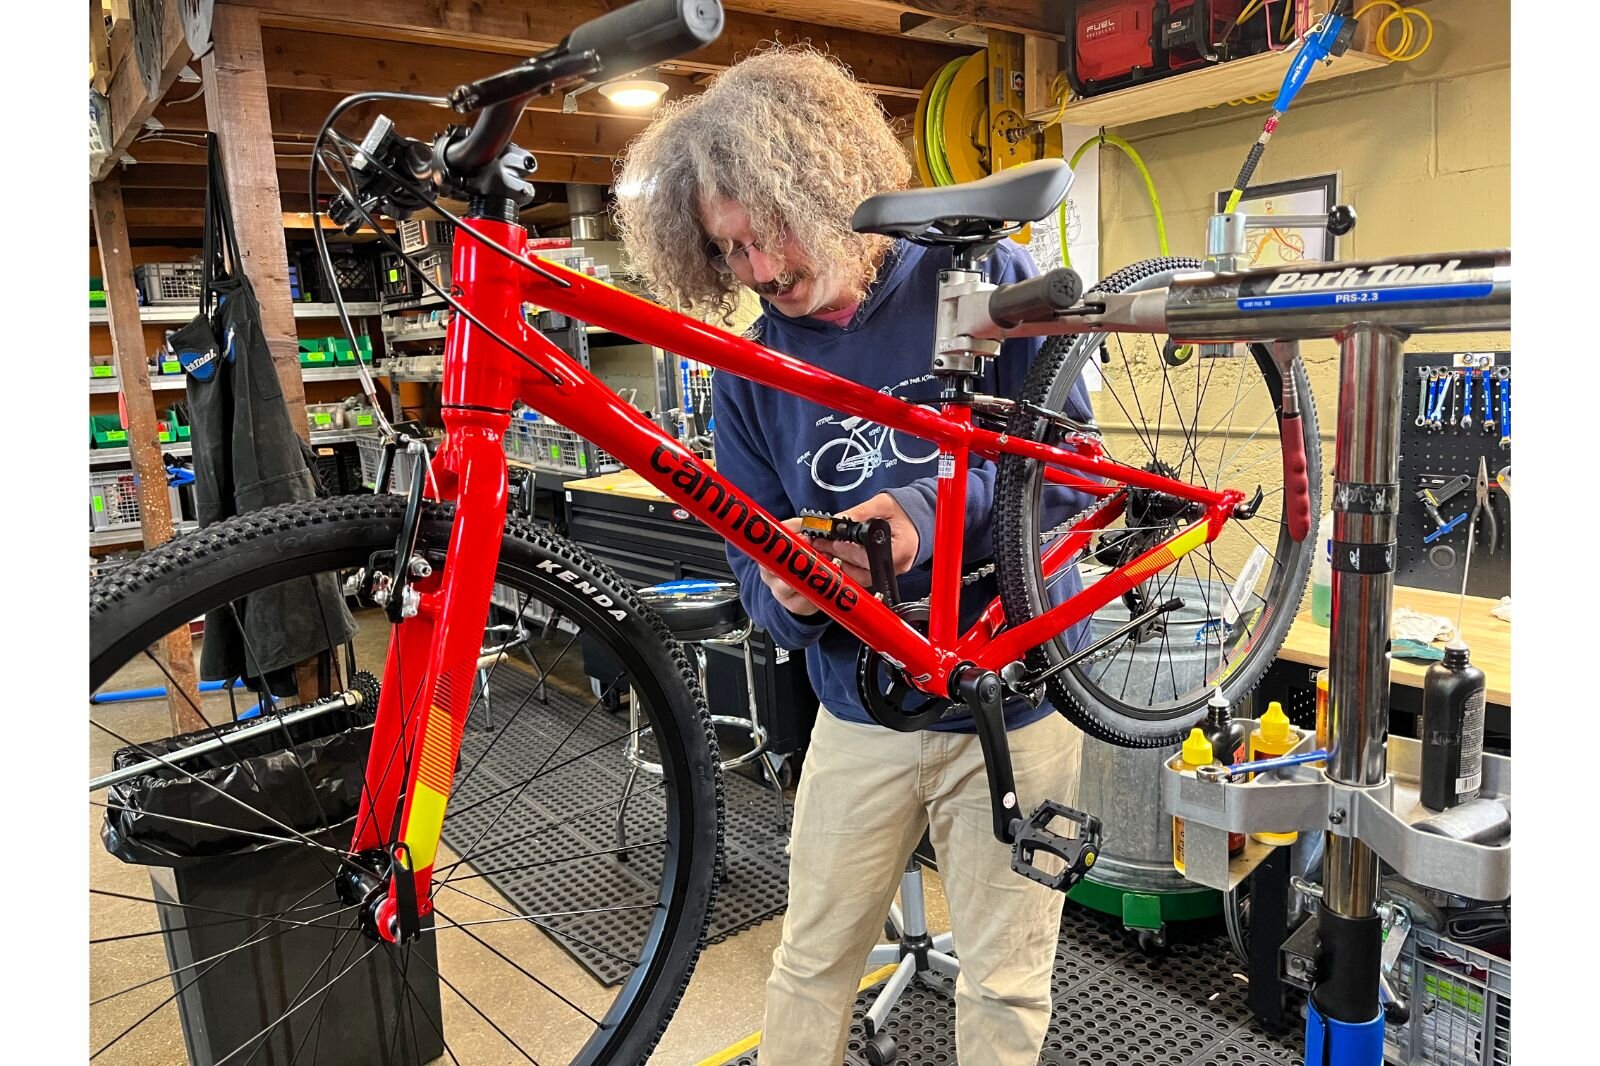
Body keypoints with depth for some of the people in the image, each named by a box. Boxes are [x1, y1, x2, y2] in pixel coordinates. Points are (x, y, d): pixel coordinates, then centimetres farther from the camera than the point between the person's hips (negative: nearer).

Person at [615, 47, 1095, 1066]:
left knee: (1004, 984, 13)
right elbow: (757, 566, 2)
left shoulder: (987, 282, -10)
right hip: (860, 714, 2)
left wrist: (932, 516, -28)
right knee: (813, 965, 15)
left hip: (1012, 699, -2)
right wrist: (786, 592, -23)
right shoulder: (751, 369, -2)